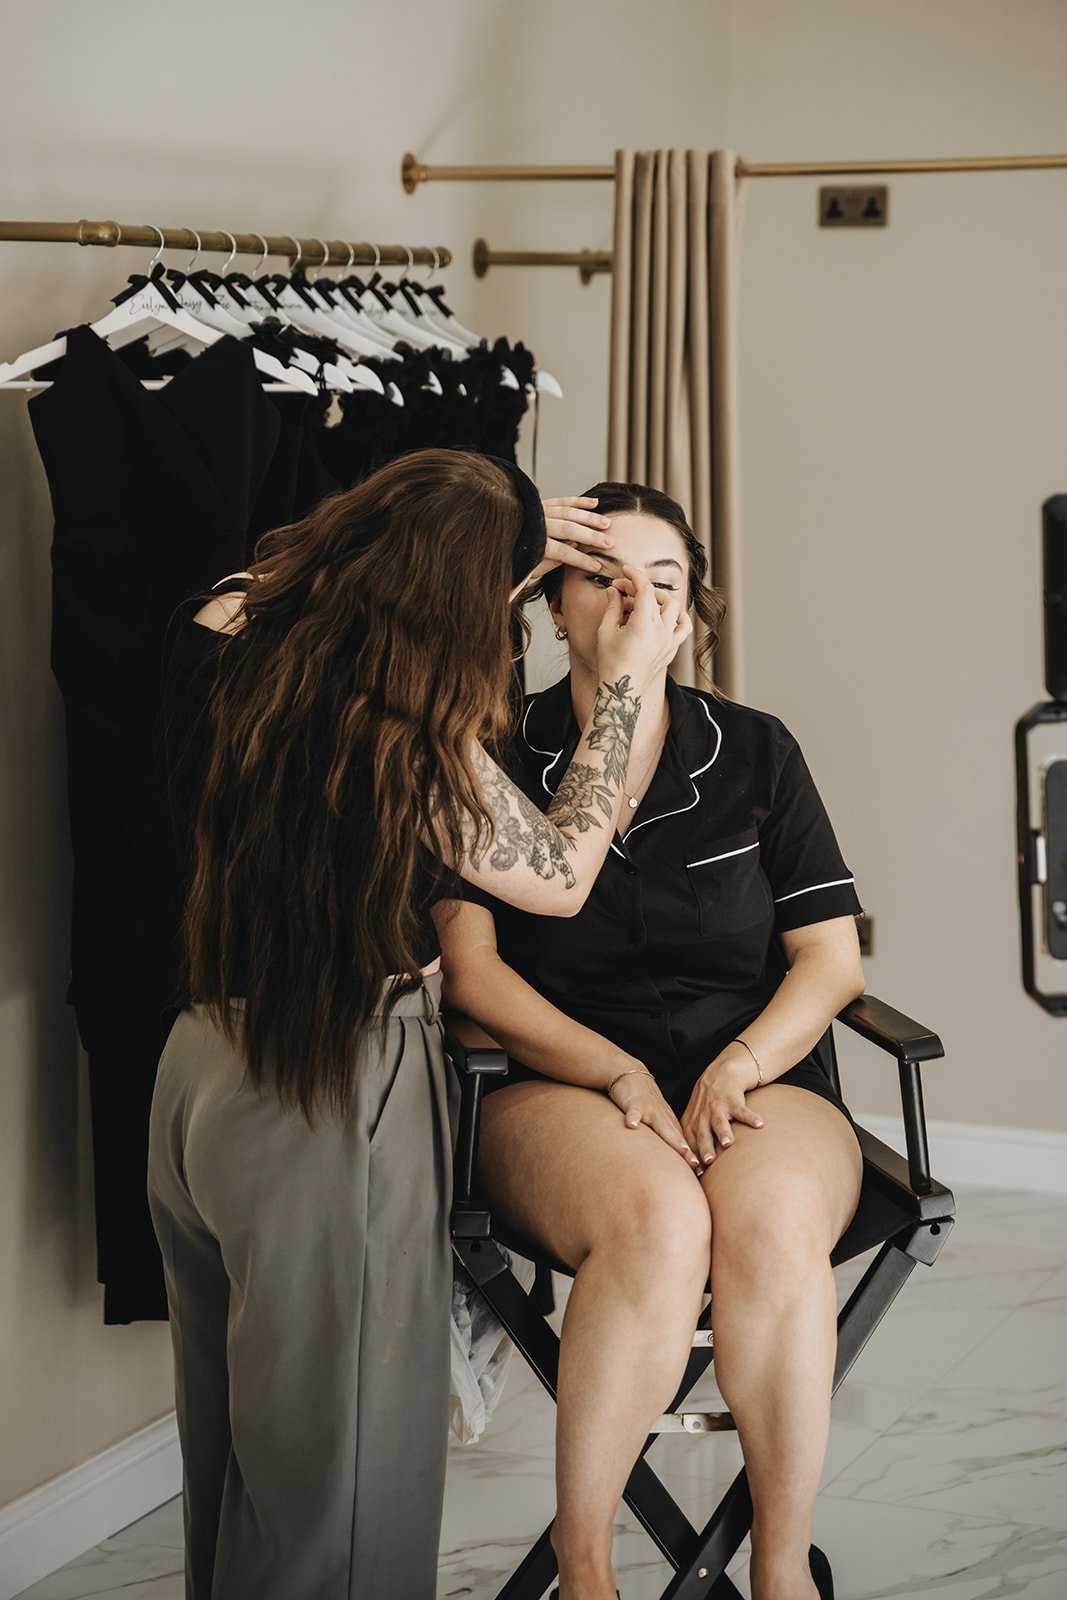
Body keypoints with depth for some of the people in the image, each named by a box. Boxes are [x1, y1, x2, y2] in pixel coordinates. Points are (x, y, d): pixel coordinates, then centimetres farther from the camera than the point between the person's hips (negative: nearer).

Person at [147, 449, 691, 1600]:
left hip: (200, 1065, 7)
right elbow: (562, 876, -7)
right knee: (335, 1458, 9)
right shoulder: (416, 741, -24)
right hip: (339, 1099, -7)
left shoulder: (221, 628, -7)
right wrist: (623, 684, 1)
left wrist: (506, 549, 13)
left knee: (230, 1436, 23)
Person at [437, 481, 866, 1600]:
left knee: (773, 1223, -35)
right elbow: (469, 965, -1)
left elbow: (832, 961, 8)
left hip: (759, 1077, 2)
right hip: (556, 1087, -1)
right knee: (657, 1220, -37)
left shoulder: (755, 753, 11)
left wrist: (737, 1066, -11)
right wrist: (619, 1074, -14)